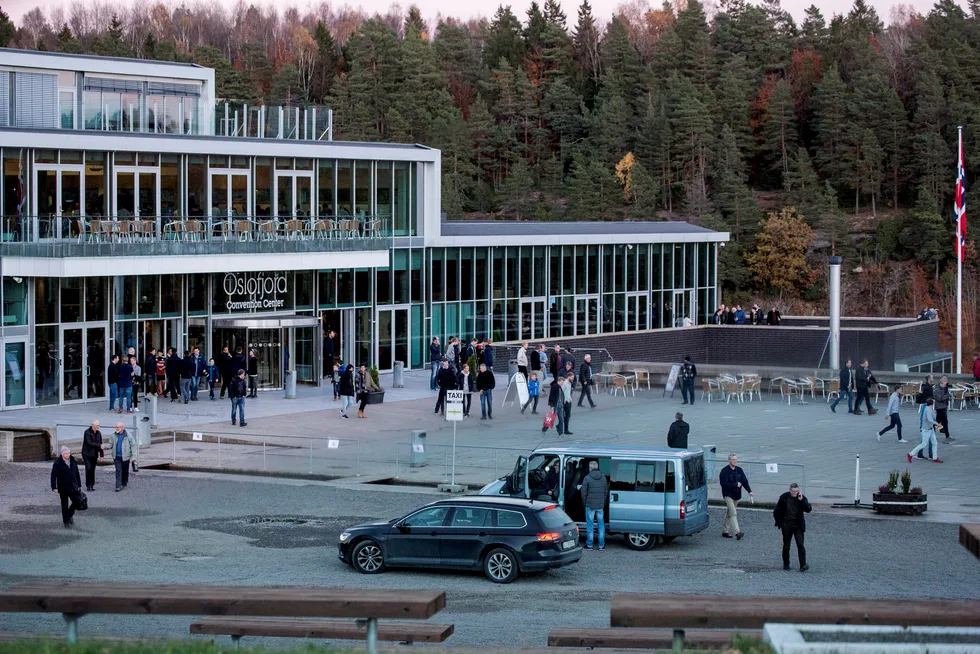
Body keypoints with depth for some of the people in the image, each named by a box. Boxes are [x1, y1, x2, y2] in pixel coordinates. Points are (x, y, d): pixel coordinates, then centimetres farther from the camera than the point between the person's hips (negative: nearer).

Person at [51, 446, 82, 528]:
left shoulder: (73, 461, 5)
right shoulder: (57, 463, -11)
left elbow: (77, 474, 13)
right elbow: (53, 476, -11)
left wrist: (79, 485, 14)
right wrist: (54, 487, -17)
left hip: (73, 487, 4)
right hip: (63, 488, -4)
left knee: (77, 501, -1)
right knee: (64, 505, 4)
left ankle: (70, 515, 25)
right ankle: (66, 522, 16)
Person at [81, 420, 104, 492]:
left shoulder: (98, 433, 9)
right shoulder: (87, 432, -9)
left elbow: (100, 444, 13)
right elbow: (89, 442, -19)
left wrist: (101, 455, 10)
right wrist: (99, 446, -23)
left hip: (94, 455, 5)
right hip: (87, 454, -5)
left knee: (93, 470, 5)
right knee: (88, 469, -11)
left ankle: (92, 485, 11)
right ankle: (88, 486, -7)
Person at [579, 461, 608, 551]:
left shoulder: (587, 478, -11)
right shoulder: (603, 477, 3)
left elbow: (584, 492, -7)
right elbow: (606, 491, 9)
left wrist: (584, 502, 7)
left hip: (590, 505, -4)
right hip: (600, 505, 4)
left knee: (589, 524, 5)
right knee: (601, 524, 9)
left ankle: (589, 544, 8)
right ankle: (601, 545, 10)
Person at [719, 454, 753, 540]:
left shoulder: (739, 470, 8)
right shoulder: (725, 471, -10)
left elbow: (745, 481, 6)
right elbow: (723, 483, -18)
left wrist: (749, 491, -7)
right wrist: (735, 485, -18)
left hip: (736, 495, 6)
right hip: (728, 495, -6)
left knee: (729, 513, 15)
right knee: (733, 513, -15)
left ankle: (726, 531, 24)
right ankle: (737, 532, -22)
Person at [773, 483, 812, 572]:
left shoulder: (802, 498, -2)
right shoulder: (784, 497, -2)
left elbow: (809, 509, -13)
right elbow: (777, 511, 7)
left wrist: (801, 500, -22)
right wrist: (778, 523, 4)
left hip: (798, 526, -1)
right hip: (787, 526, 1)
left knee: (800, 545, -11)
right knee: (786, 545, 9)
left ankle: (803, 565, -15)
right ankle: (786, 564, 23)